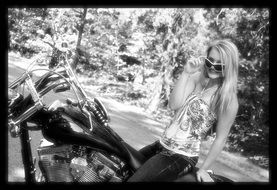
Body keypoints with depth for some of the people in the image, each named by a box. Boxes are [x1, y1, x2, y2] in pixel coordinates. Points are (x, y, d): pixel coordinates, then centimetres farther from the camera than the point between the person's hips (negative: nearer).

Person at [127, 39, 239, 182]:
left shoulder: (228, 100, -11)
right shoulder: (196, 79, 3)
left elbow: (221, 139, -8)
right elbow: (174, 105, -10)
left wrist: (203, 169, -4)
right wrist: (185, 73, -16)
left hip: (182, 157, -6)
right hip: (161, 145, 7)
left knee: (134, 179, -17)